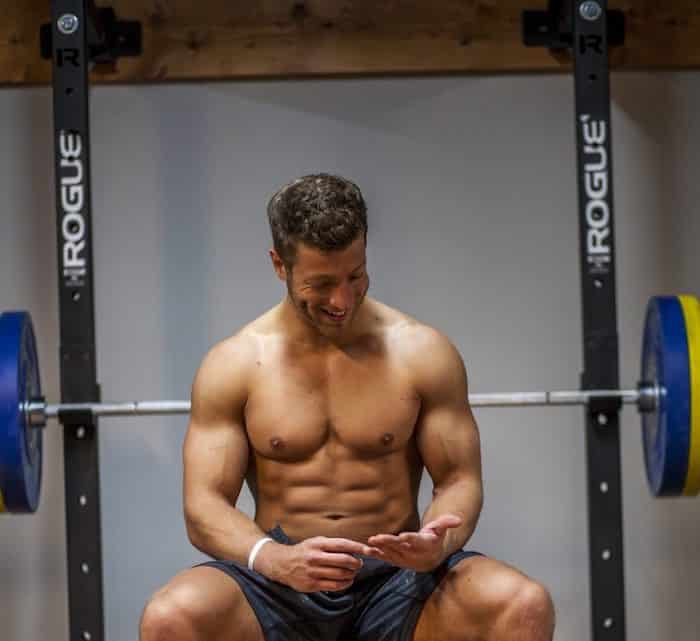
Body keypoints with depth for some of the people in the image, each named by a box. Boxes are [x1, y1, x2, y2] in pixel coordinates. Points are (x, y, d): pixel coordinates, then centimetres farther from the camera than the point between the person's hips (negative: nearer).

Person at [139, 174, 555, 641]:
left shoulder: (423, 353, 2)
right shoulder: (233, 365, 0)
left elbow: (459, 479, 5)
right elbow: (205, 507, -4)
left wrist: (438, 542, -20)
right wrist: (276, 559, -25)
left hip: (398, 576, 1)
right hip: (281, 586, 0)